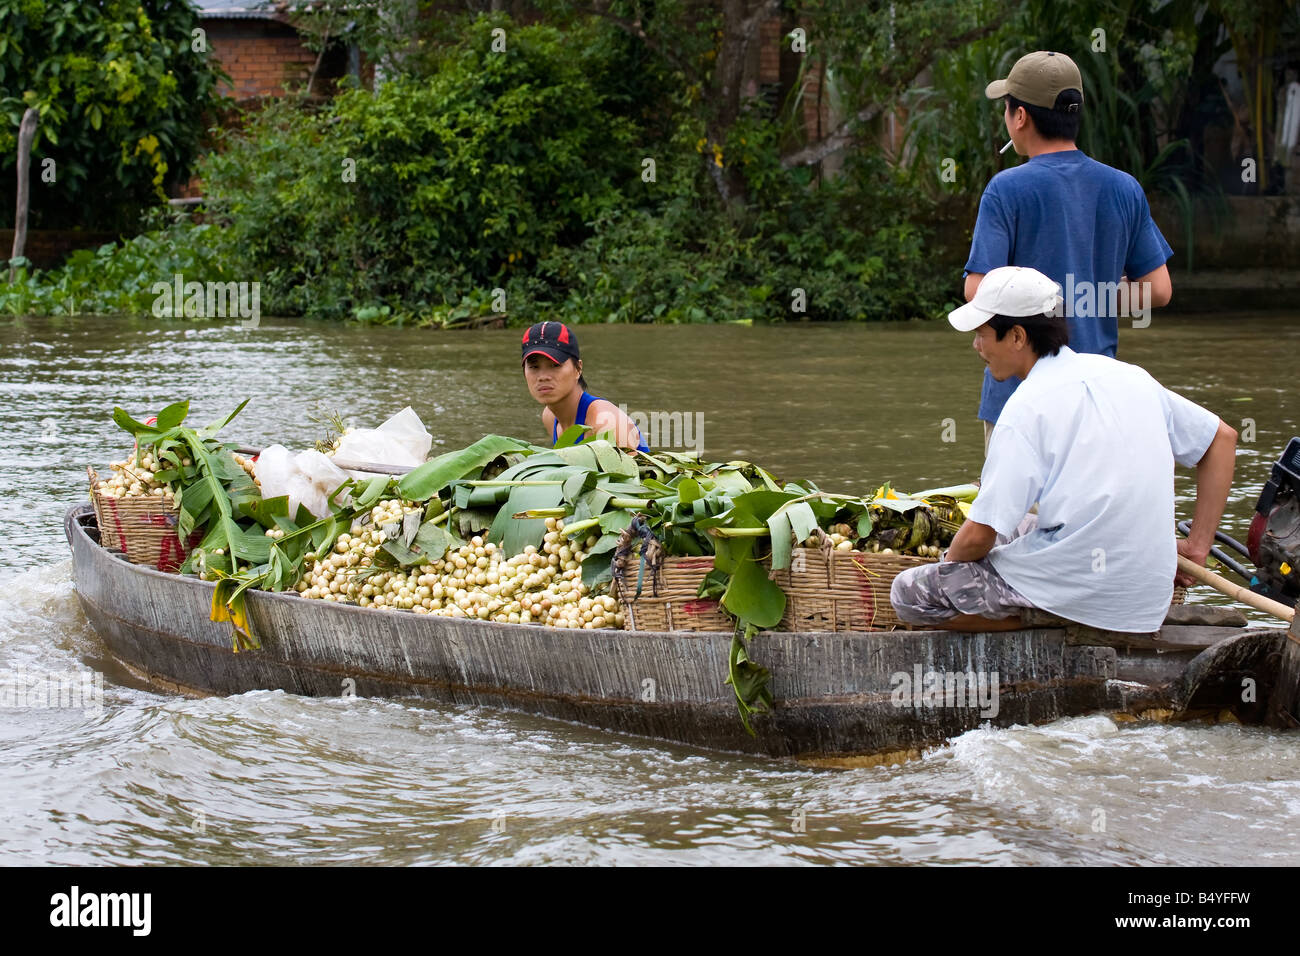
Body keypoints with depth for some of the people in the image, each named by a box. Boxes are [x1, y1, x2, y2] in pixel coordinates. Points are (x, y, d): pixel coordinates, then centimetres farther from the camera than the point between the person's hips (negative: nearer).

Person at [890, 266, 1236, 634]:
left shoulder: (1027, 409, -14)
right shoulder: (1128, 377, 8)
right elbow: (1222, 438, 17)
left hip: (1077, 594, -8)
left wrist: (948, 565, 9)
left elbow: (979, 535, -14)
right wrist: (1197, 547, 16)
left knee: (908, 592, 1)